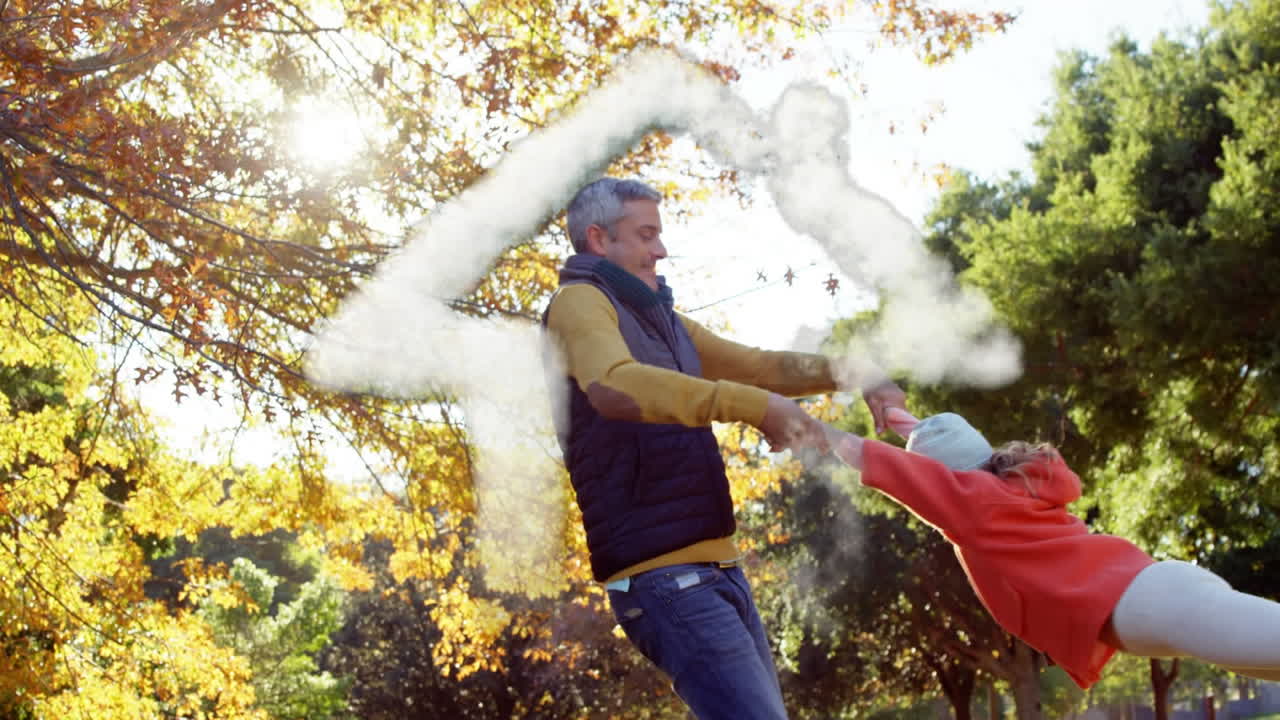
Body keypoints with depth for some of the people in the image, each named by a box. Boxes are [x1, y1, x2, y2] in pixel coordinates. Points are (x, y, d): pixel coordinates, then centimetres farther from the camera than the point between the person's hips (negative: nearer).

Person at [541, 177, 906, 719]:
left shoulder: (660, 319, 21)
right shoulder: (580, 301, -7)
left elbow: (758, 365, 26)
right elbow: (613, 385, -28)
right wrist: (752, 405, -34)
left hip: (715, 569, 10)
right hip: (664, 576, -10)